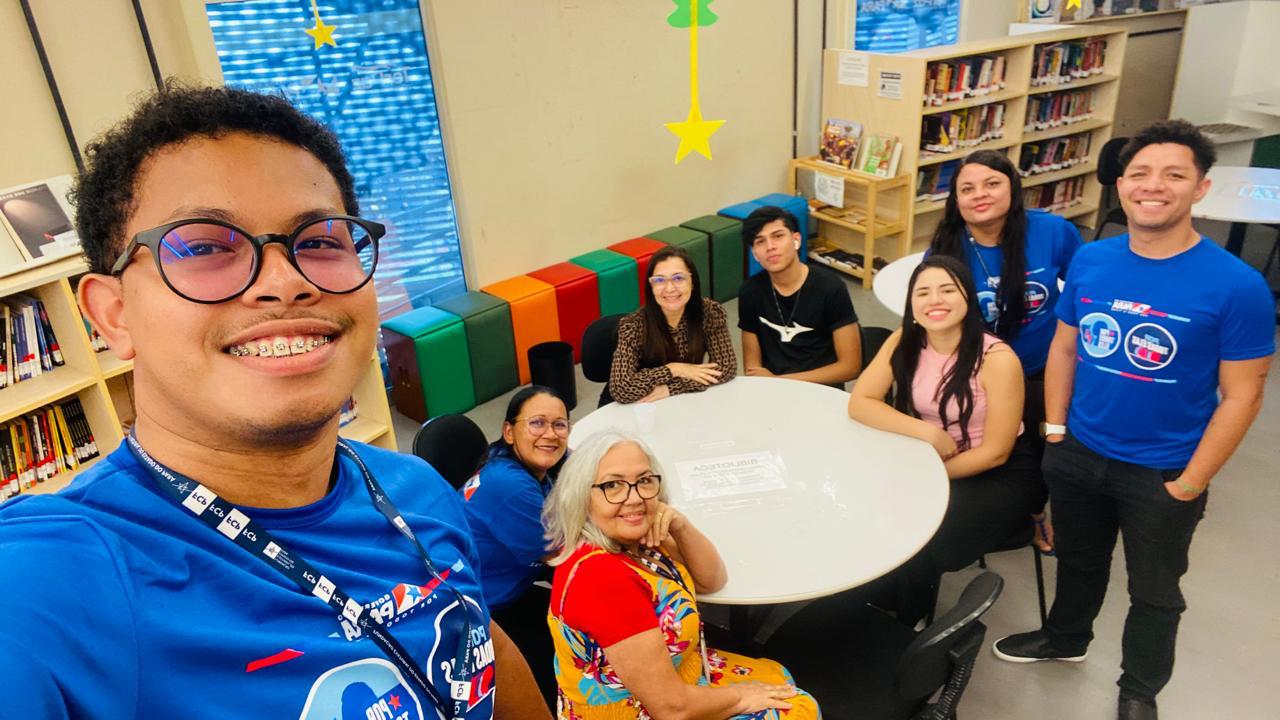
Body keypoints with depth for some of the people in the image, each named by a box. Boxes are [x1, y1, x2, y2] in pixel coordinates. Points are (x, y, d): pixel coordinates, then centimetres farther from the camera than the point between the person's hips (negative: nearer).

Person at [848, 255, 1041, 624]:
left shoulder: (997, 358, -22)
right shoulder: (904, 342, -8)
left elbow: (994, 453, -18)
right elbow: (859, 403, -13)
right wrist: (927, 431, -23)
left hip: (1000, 479, -4)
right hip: (931, 462, 5)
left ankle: (906, 628, 6)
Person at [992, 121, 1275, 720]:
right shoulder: (1090, 261, -7)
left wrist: (1189, 484, -14)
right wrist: (1054, 430, 0)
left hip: (1162, 475, -3)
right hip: (1078, 454, 4)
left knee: (1154, 592, 18)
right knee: (1077, 559, 26)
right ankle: (1065, 638, 53)